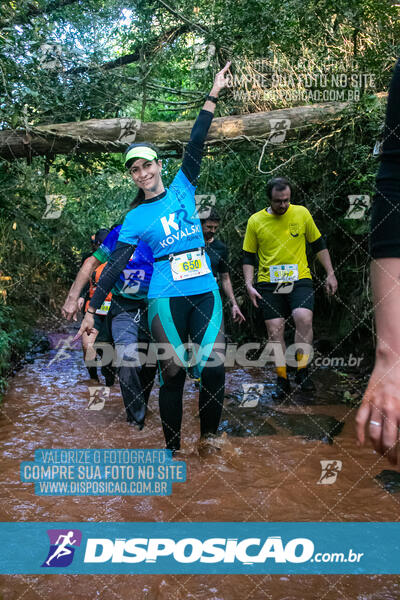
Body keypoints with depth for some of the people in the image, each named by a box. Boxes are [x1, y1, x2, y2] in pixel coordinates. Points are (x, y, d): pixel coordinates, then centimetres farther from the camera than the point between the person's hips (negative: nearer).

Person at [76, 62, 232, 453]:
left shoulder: (182, 188, 12)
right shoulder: (135, 219, 7)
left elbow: (195, 145, 7)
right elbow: (115, 264, 4)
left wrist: (212, 96, 2)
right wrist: (92, 309, -1)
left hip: (205, 293, 2)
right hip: (166, 299, -2)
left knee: (214, 370, -3)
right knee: (173, 374, -1)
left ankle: (208, 437, 20)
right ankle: (172, 449, 16)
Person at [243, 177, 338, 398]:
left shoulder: (302, 213, 3)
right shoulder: (255, 221, 1)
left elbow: (319, 245, 12)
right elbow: (248, 256, 7)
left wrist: (330, 274, 9)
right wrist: (249, 285, -3)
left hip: (299, 280, 0)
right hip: (269, 284, 1)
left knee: (304, 319, -22)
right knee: (275, 331, 0)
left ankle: (302, 370, -5)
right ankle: (282, 379, 14)